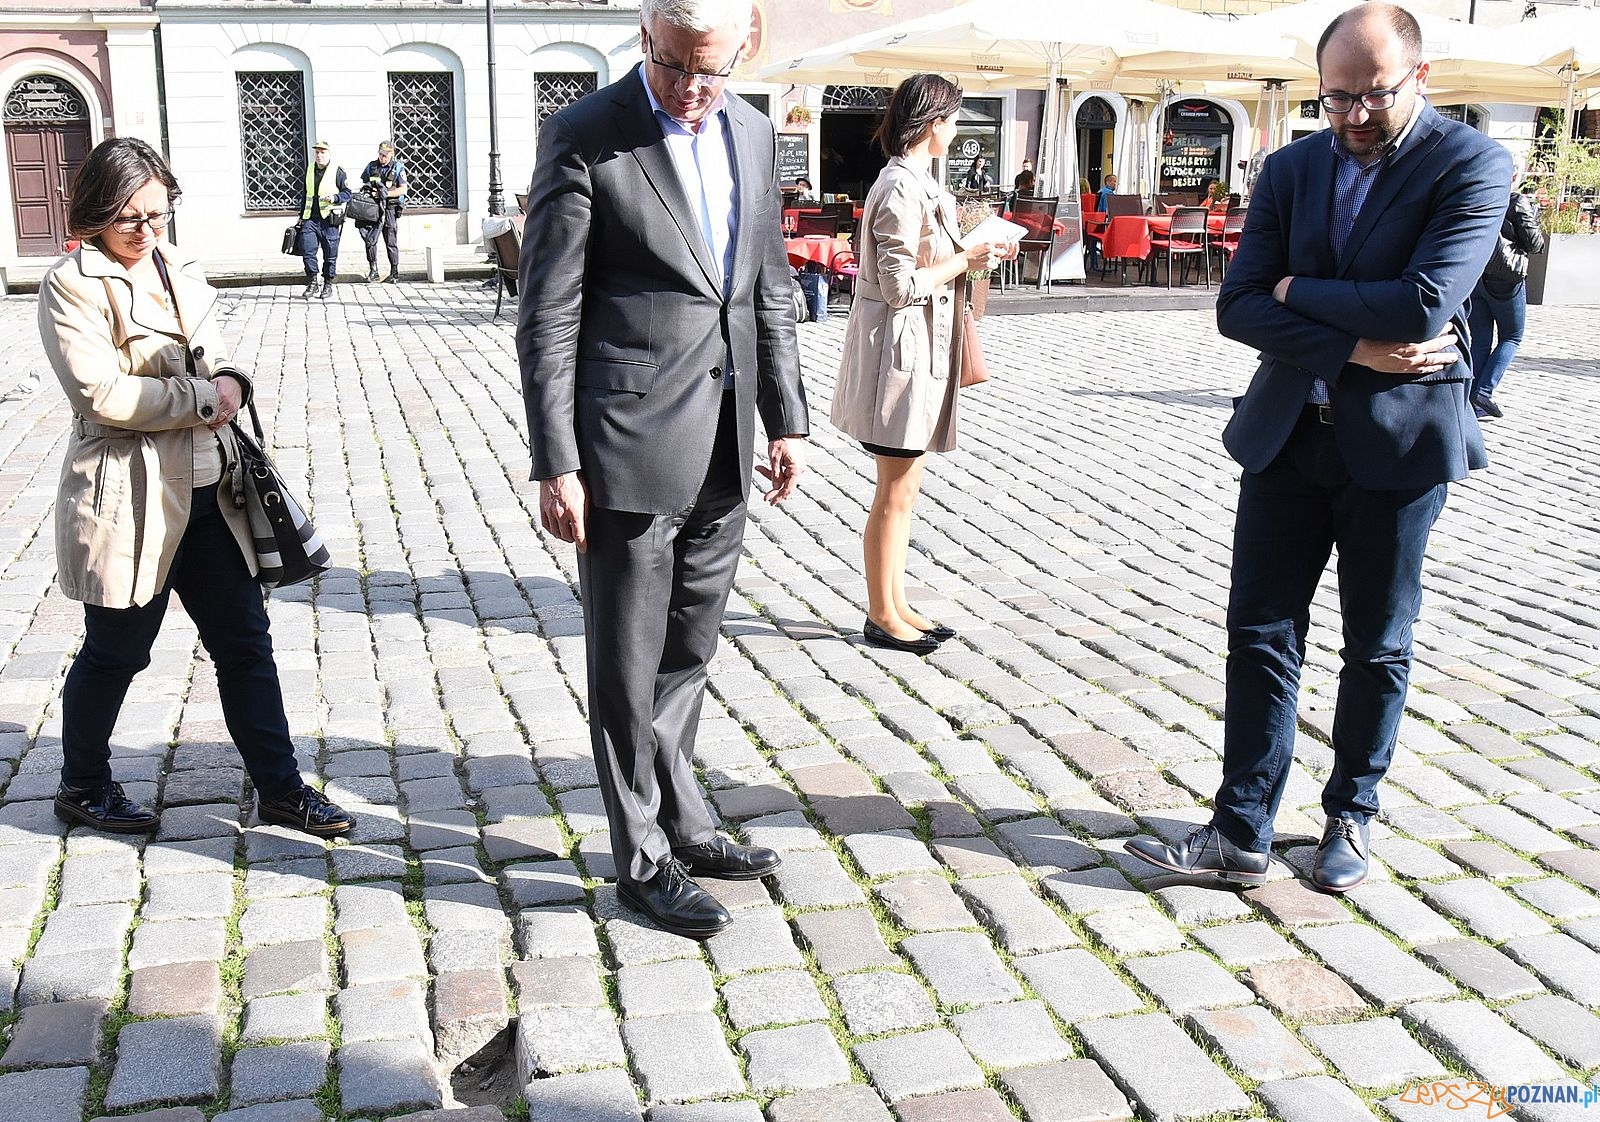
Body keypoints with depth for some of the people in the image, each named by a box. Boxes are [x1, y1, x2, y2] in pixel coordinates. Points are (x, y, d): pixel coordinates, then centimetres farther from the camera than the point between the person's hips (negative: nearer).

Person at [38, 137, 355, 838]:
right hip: (128, 498, -6)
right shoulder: (72, 286, -9)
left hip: (206, 493, 7)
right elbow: (102, 393, -19)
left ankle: (279, 788, 18)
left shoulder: (180, 273, 12)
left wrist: (232, 383, -3)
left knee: (245, 642, 8)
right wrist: (203, 399, -14)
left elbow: (219, 359, 19)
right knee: (115, 652, 9)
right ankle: (82, 786, 31)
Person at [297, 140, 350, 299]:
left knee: (330, 254, 3)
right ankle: (312, 281, 3)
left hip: (330, 219, -4)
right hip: (310, 218, 4)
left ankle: (328, 284, 16)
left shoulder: (337, 171, -3)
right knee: (307, 249, -8)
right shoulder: (309, 169, 13)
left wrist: (334, 198, -22)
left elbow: (347, 193, -3)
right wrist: (301, 215, 19)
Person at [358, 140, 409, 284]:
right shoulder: (371, 166, 8)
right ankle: (373, 271, -1)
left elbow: (403, 189, -9)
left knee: (391, 242, 3)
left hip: (390, 209, -3)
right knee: (370, 239, -7)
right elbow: (363, 181, 20)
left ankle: (394, 273, 13)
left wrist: (387, 193, -20)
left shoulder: (398, 167, -3)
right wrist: (366, 187, -3)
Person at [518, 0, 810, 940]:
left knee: (689, 652, 18)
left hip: (723, 447, 6)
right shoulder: (585, 137, -9)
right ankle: (645, 861, 20)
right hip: (631, 447, -6)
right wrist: (556, 464, -14)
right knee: (629, 667, 6)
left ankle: (682, 824, 34)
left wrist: (787, 419, 11)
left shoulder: (755, 133, 9)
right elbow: (549, 315, -11)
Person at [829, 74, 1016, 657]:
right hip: (902, 351, -10)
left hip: (919, 351, 10)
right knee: (896, 491, -1)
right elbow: (902, 286, -21)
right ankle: (882, 615, 10)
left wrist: (972, 252, 14)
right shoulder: (902, 190, -18)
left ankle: (896, 605, 24)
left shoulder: (915, 183, 13)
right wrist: (966, 260, -14)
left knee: (902, 488, 15)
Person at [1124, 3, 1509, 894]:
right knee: (1262, 631, 3)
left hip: (1400, 442, -4)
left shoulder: (1471, 165, -9)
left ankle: (1350, 819, 27)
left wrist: (1300, 293, -10)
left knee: (1378, 646, 10)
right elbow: (1239, 307, -3)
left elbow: (1425, 304, -23)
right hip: (1290, 433, 4)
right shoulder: (1291, 169, 5)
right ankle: (1242, 833, 10)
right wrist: (1354, 346, -16)